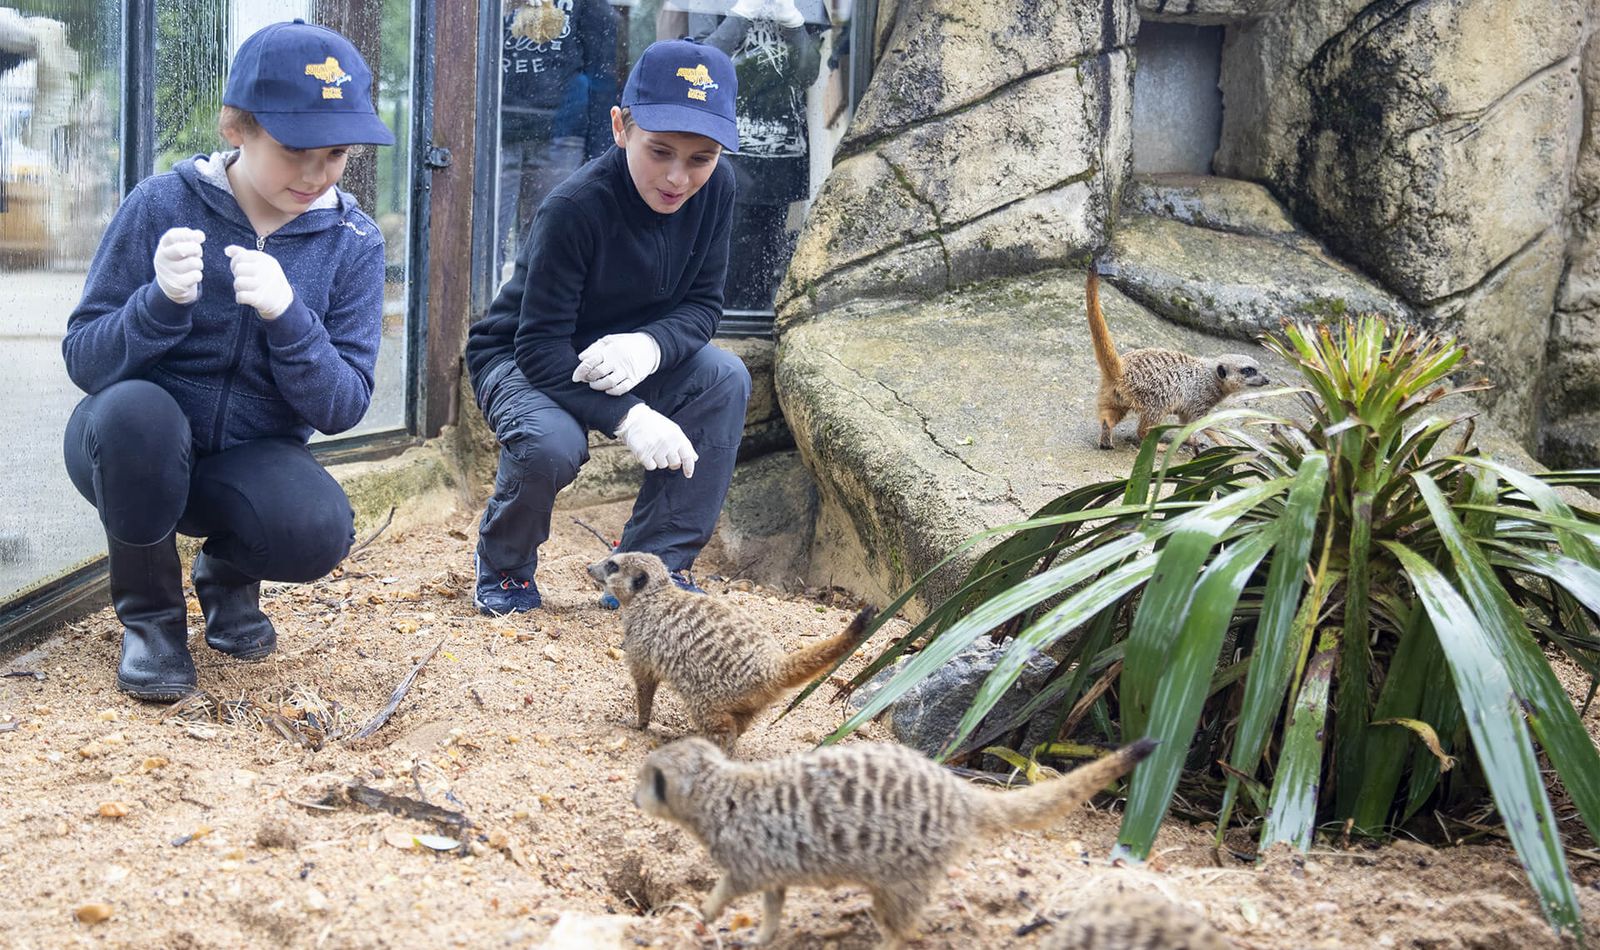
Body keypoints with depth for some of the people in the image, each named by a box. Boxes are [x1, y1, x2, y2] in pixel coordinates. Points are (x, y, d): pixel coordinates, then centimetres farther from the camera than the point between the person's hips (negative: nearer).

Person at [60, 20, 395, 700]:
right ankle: (149, 613, -9)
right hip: (135, 450, 0)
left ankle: (227, 573, 8)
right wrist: (161, 302, -31)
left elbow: (342, 408, -12)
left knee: (320, 528, -31)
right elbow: (82, 360, -11)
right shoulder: (161, 204, -12)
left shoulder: (352, 242, -7)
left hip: (251, 459, 1)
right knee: (134, 408, -35)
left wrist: (287, 316, -30)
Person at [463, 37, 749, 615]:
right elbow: (540, 348, -29)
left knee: (725, 378, -20)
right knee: (554, 444, -36)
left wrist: (651, 344, -31)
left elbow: (703, 304, -8)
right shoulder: (575, 208, -30)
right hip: (520, 363, -5)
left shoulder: (713, 190, -14)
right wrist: (630, 417, -40)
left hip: (623, 357, 5)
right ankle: (504, 563, 0)